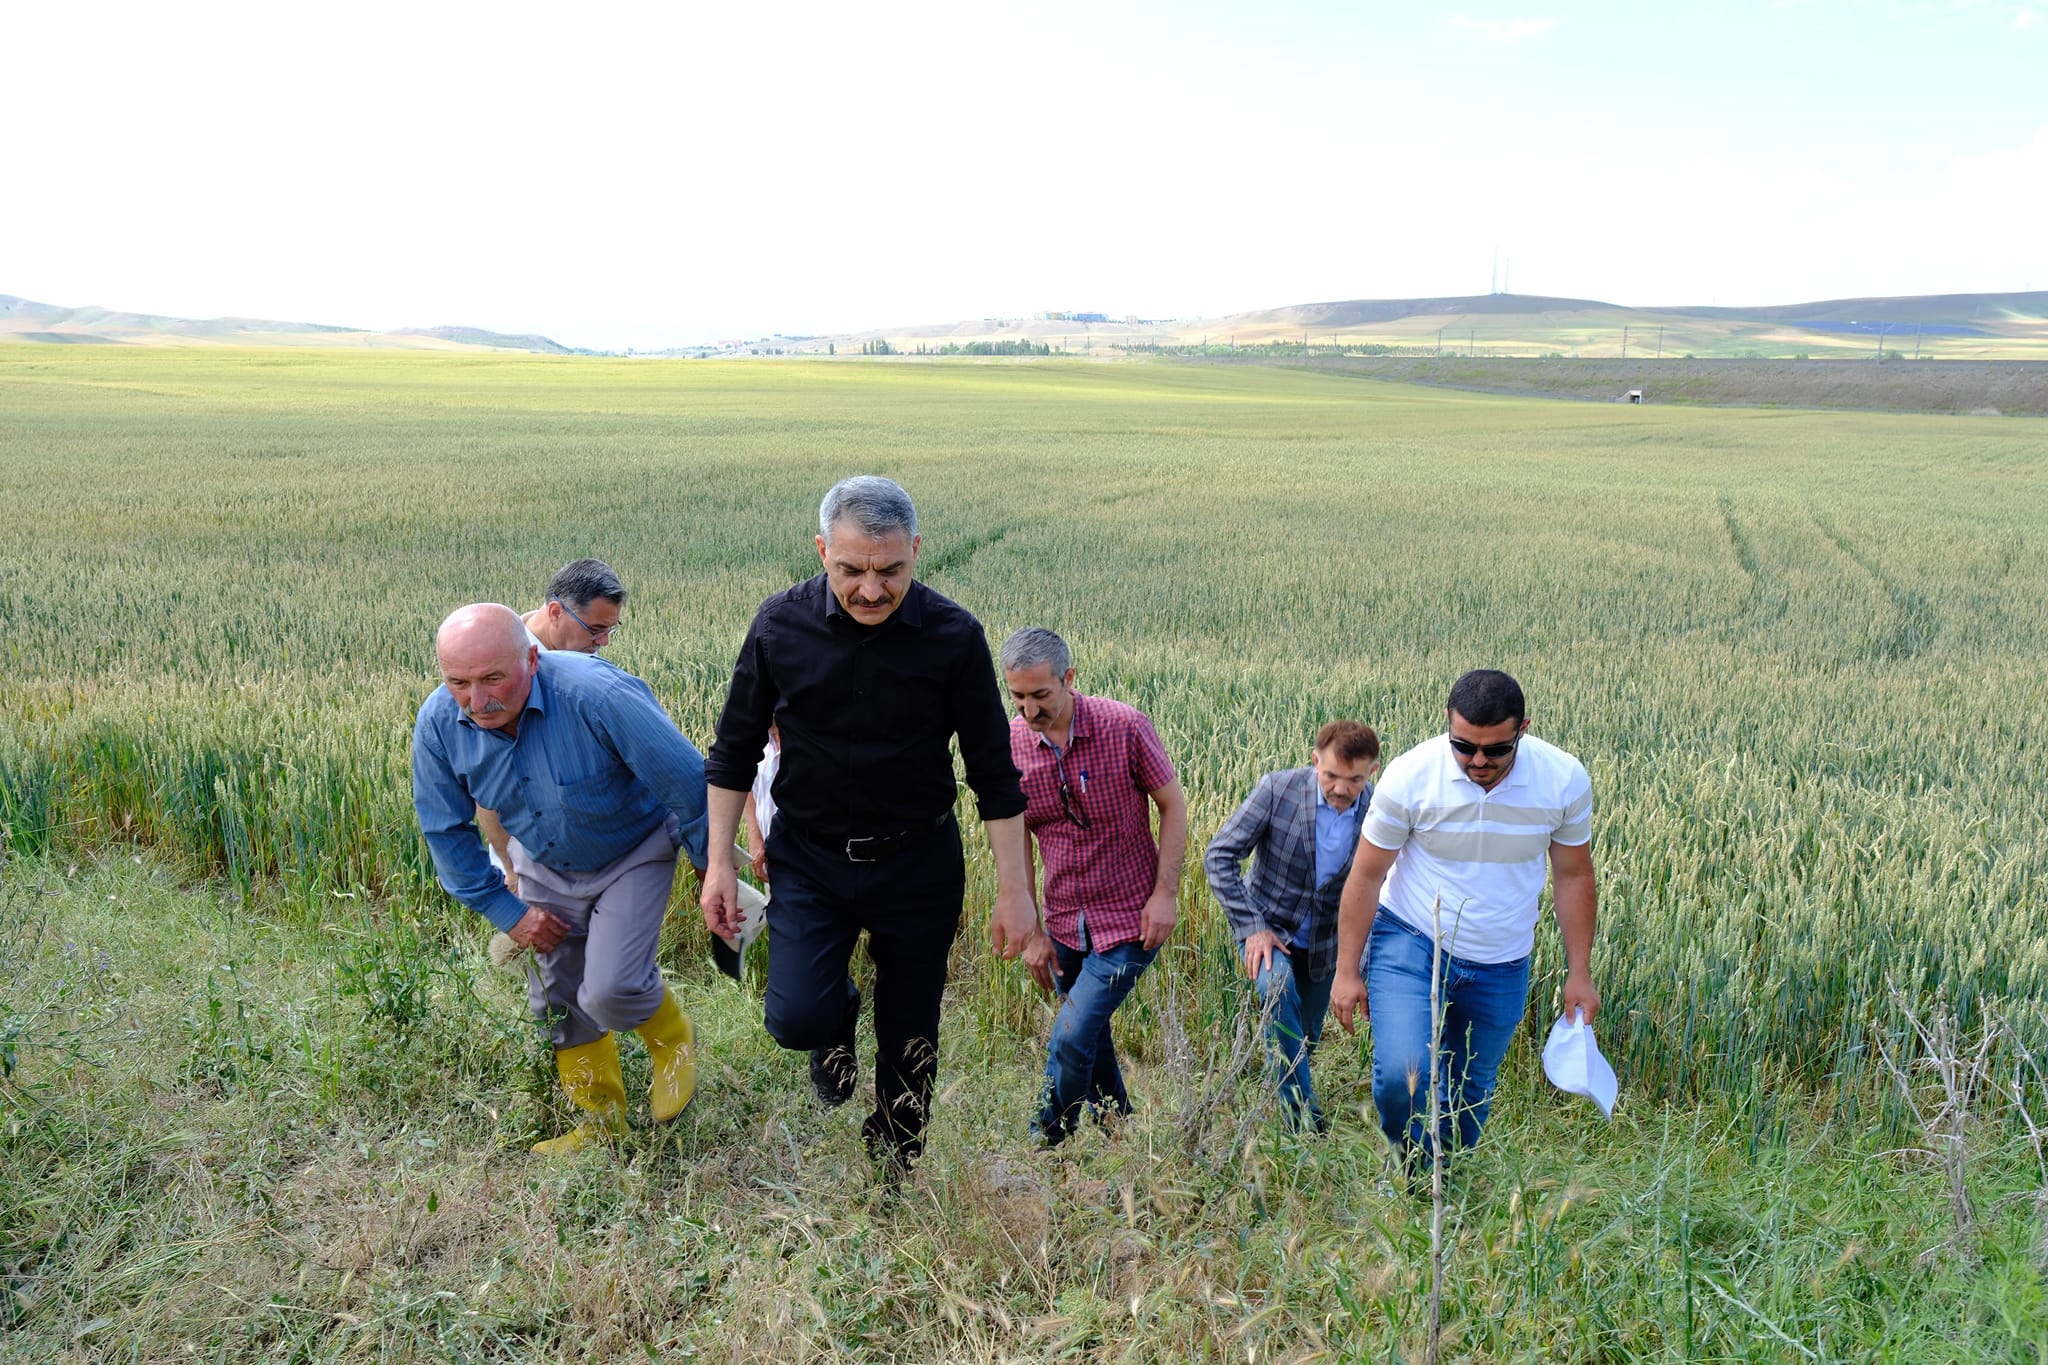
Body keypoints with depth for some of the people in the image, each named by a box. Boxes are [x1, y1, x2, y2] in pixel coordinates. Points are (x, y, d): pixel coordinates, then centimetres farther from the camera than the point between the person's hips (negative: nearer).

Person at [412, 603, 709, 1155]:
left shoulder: (596, 695, -38)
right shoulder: (438, 724, -21)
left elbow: (688, 783, -27)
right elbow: (446, 829, -3)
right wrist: (505, 910, -4)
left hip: (634, 851, -5)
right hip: (545, 867, 5)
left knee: (611, 990, -18)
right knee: (557, 1001, 11)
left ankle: (673, 1042, 18)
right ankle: (601, 1119, 34)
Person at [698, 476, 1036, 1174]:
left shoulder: (954, 636, -13)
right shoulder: (781, 624, -10)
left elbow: (994, 773, -6)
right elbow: (734, 751, 2)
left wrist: (1014, 891, -5)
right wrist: (719, 864, -1)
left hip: (919, 862, 0)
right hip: (808, 857, 1)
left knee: (910, 1037, 11)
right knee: (796, 1019, -15)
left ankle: (893, 1167, 37)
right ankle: (838, 1018, 23)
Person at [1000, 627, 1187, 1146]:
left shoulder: (1124, 726, -16)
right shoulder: (1012, 745, -6)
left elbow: (1173, 806, -6)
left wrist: (1166, 894, -12)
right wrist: (1031, 931, 2)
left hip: (1130, 921, -4)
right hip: (1066, 925, 4)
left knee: (1069, 1040, -11)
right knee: (1091, 1042, 16)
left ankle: (1043, 1151, 8)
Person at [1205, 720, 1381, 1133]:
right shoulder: (1278, 789, -21)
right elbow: (1219, 856, -16)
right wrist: (1251, 926, -20)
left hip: (1324, 944, 3)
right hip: (1267, 927, -3)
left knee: (1305, 1040, 13)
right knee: (1276, 986, -31)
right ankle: (1304, 1119, -20)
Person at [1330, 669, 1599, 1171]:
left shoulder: (1565, 780, -13)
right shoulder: (1410, 776, -20)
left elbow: (1573, 877, 1)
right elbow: (1366, 875, -10)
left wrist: (1579, 973, 3)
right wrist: (1347, 971, -8)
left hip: (1501, 965, 3)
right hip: (1410, 941, -2)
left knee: (1472, 1091, 14)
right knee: (1401, 1074, -19)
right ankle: (1413, 1168, 11)